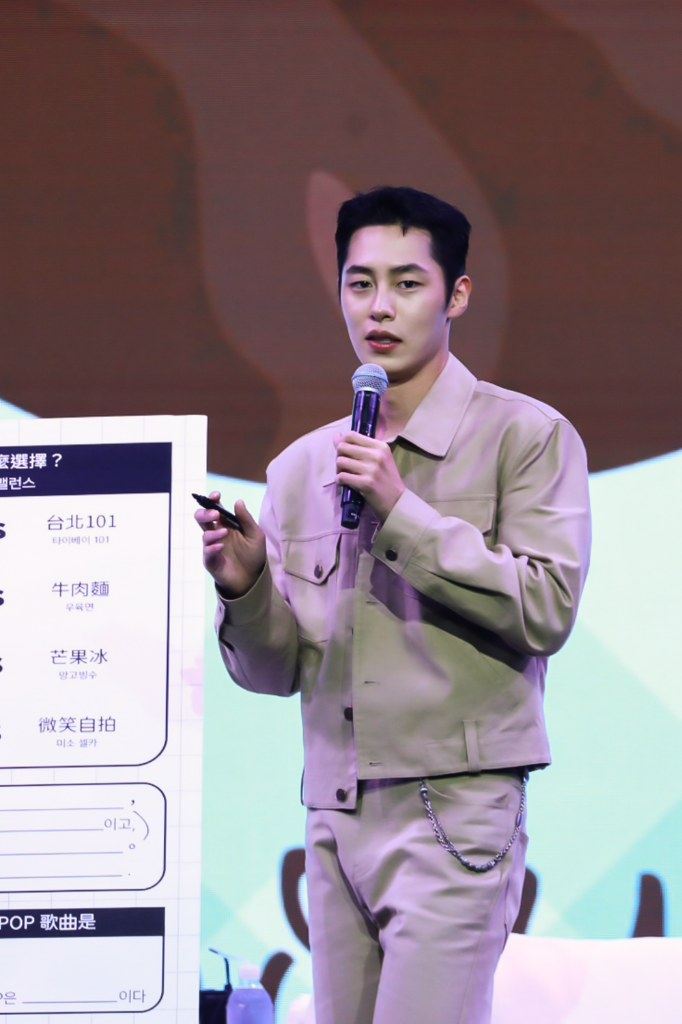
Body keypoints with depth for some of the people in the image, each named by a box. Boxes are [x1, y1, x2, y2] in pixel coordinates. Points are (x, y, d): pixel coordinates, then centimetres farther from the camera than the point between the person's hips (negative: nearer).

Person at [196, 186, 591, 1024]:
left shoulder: (525, 436, 0)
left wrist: (404, 514, -14)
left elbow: (546, 608, -11)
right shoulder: (300, 469, 14)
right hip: (334, 820, 5)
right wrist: (243, 585, -7)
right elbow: (274, 670, 14)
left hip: (454, 809, -5)